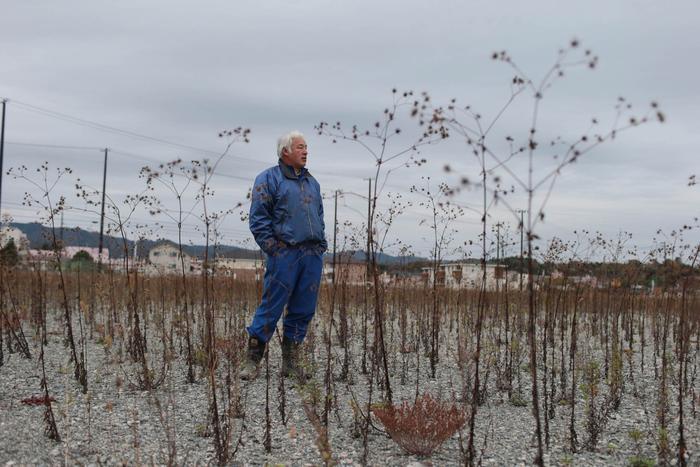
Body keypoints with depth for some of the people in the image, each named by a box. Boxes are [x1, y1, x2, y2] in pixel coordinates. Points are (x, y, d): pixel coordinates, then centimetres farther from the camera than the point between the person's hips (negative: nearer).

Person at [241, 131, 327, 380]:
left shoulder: (311, 182, 20)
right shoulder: (269, 179, 0)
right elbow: (258, 219, -5)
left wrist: (321, 245, 13)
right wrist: (272, 248, -11)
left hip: (312, 256, 6)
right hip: (284, 254, -6)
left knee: (304, 309, 7)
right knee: (272, 306, -7)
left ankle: (290, 359, 16)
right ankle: (252, 359, 2)